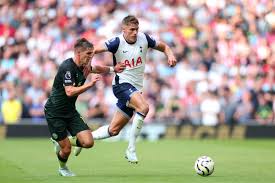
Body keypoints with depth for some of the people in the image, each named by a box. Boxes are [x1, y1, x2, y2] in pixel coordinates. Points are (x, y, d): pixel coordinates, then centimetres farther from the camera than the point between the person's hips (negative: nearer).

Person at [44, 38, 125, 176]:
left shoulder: (82, 66, 2)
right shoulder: (67, 67, -24)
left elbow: (96, 69, 28)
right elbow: (70, 92, -35)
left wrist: (113, 69, 19)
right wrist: (89, 84, -40)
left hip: (70, 111, 8)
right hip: (54, 112, -8)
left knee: (88, 142, -8)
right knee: (66, 149, -5)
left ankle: (60, 142, 20)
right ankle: (63, 168, 30)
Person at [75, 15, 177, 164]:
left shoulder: (144, 38, 0)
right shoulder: (117, 42, -13)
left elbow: (163, 47, 14)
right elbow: (93, 50, -19)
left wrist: (170, 55, -6)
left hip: (136, 88, 6)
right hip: (122, 84, -6)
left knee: (113, 130, 8)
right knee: (143, 107, -32)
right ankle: (131, 149, -23)